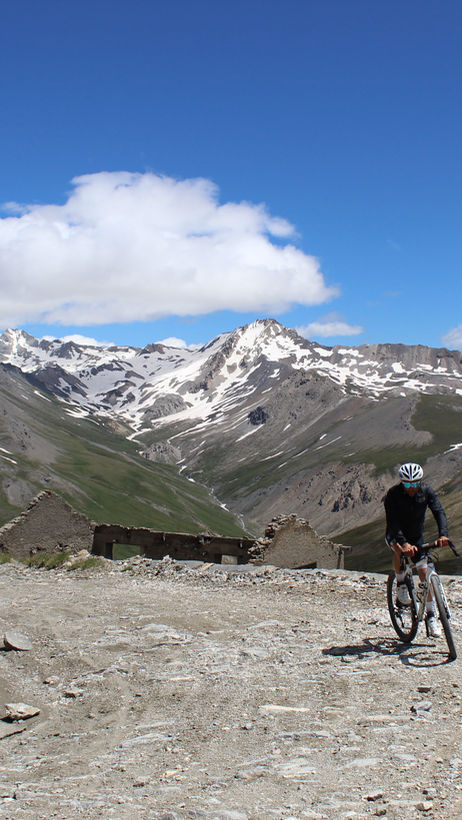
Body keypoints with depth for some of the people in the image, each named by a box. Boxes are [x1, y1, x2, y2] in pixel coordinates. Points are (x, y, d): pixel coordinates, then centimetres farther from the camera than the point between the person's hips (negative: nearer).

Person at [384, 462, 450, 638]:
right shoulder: (393, 494, -25)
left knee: (424, 574, -2)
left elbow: (439, 513, -28)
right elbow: (393, 521, -35)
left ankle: (431, 615, 8)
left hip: (416, 538, 3)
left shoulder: (426, 491, -17)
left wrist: (443, 535, -47)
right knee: (399, 551, -37)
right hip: (395, 537, -3)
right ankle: (401, 584, -13)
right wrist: (404, 543, -50)